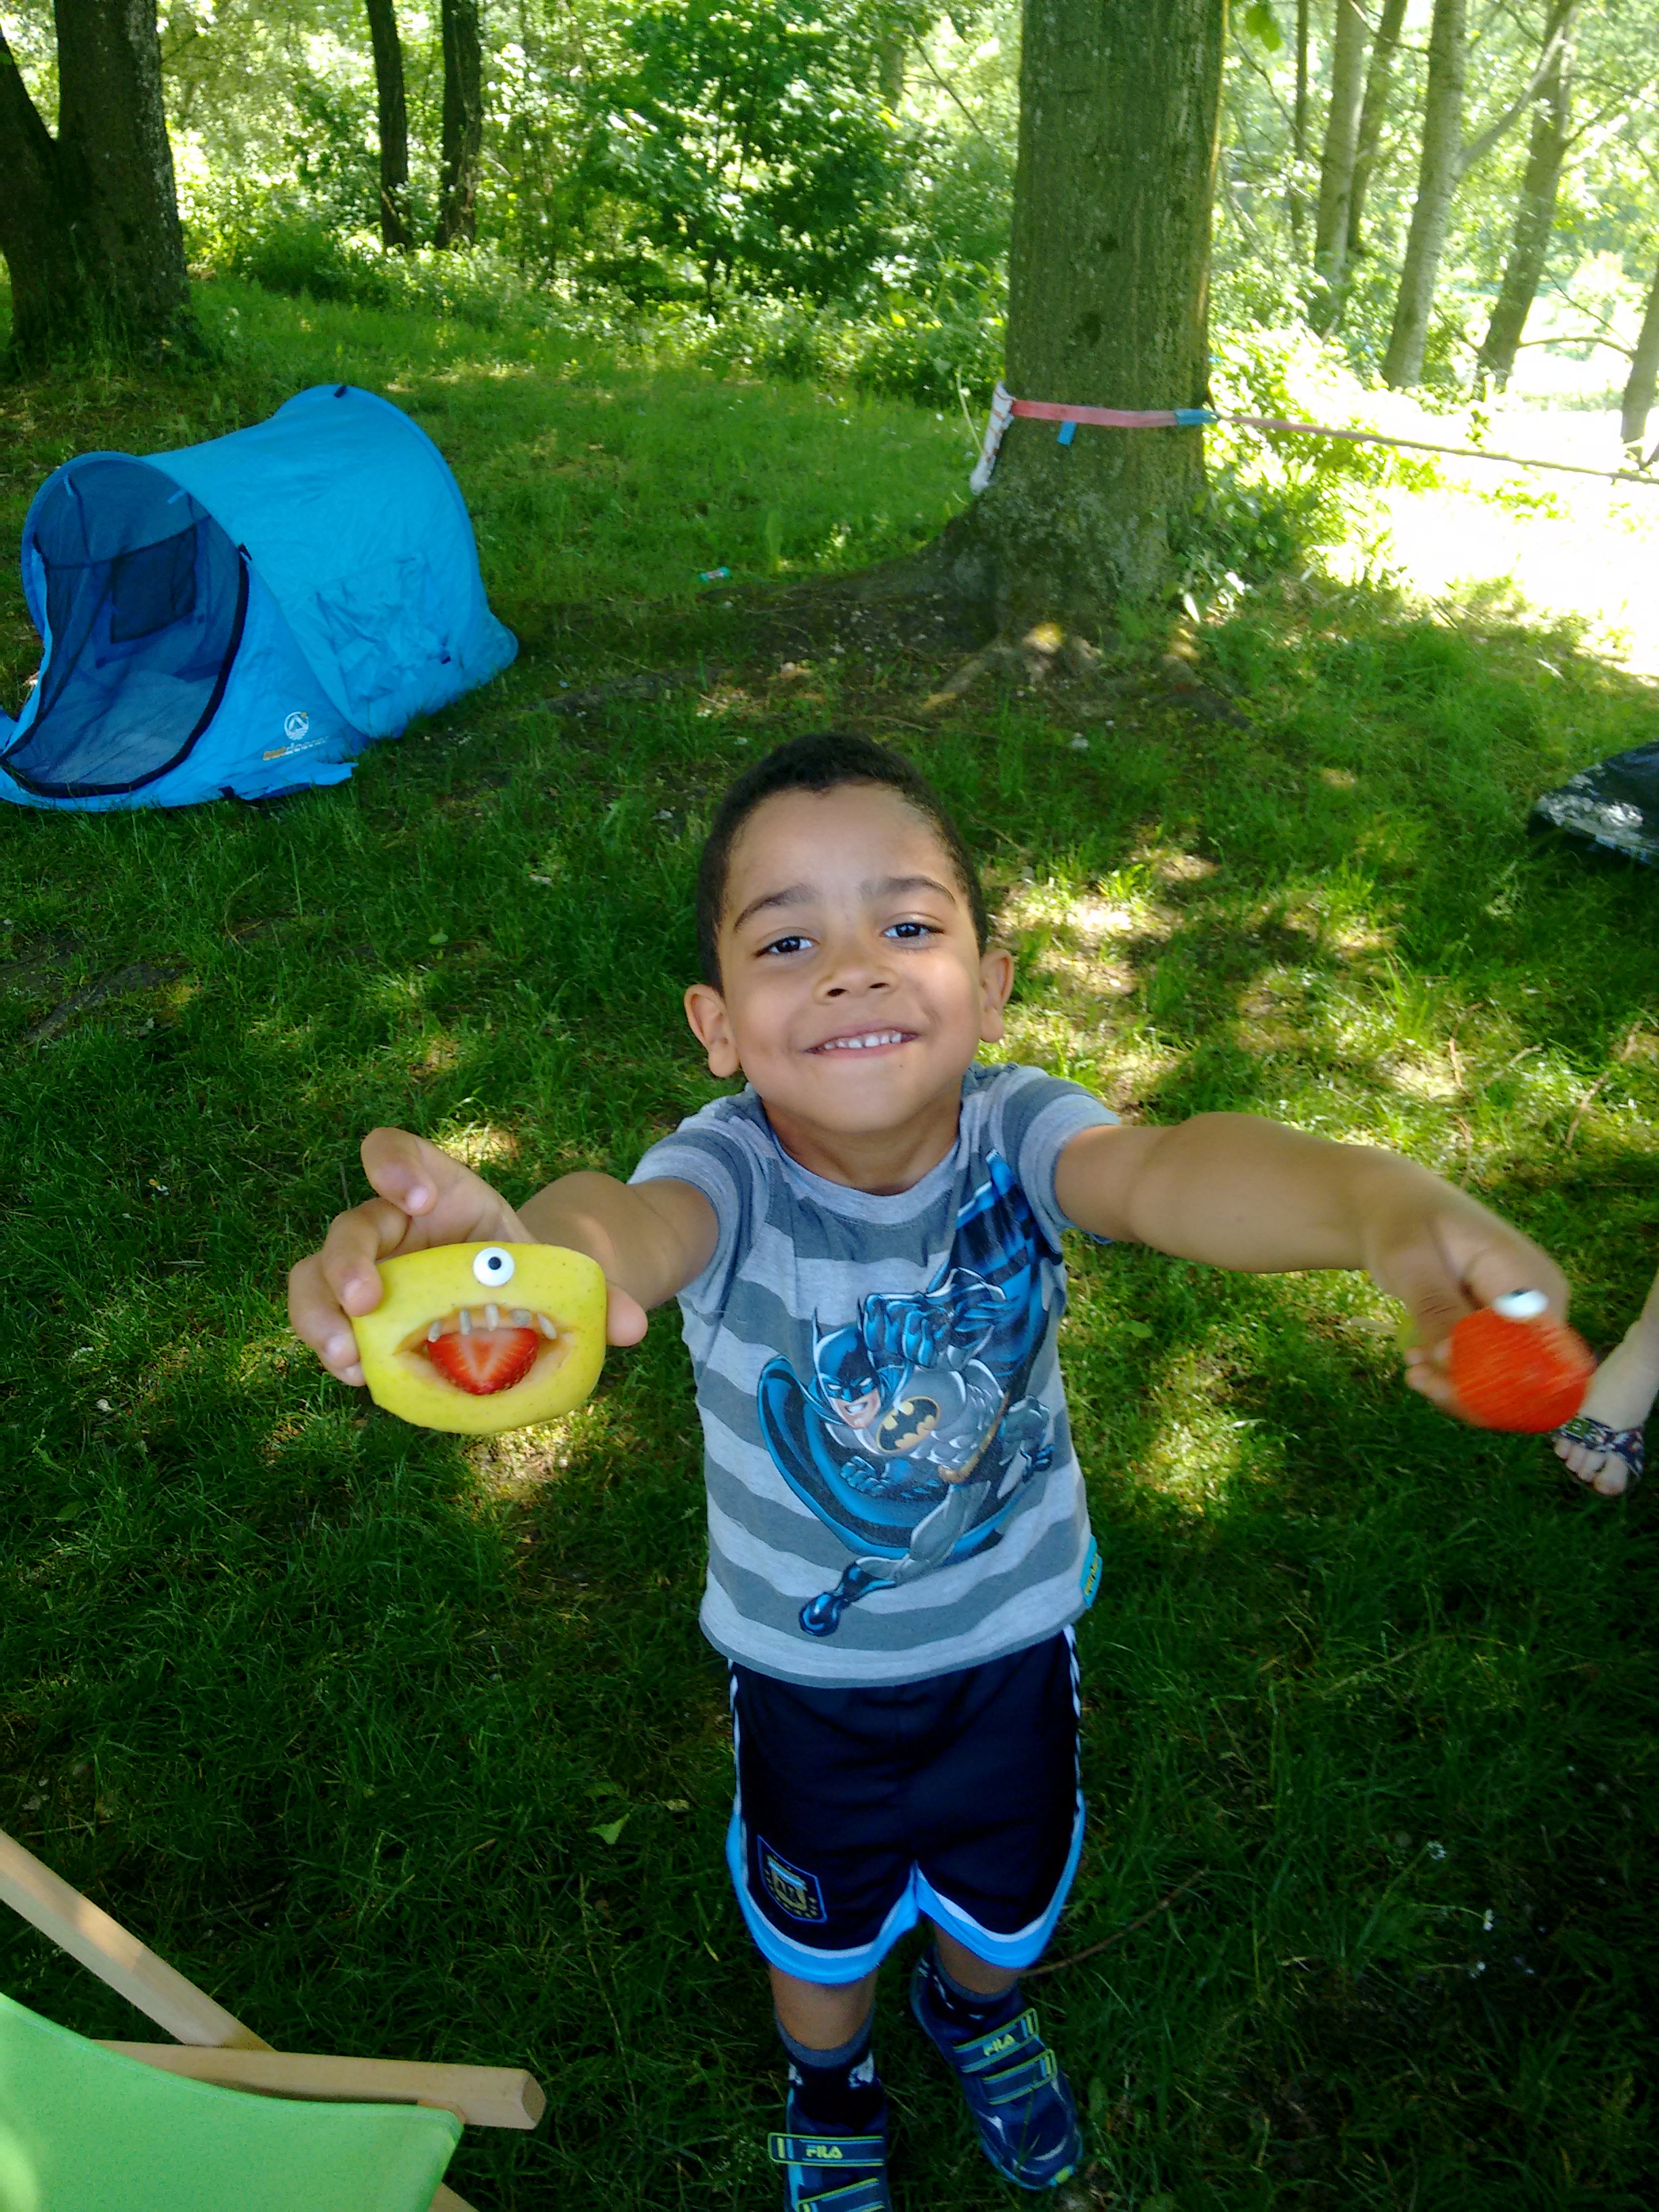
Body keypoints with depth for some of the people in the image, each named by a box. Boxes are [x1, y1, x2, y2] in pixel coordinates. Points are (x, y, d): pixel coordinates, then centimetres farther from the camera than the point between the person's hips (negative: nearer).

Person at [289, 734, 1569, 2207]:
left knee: (1005, 1893, 29)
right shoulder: (728, 1171, -31)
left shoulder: (1017, 1132, -28)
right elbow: (638, 1220, -54)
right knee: (824, 1926, 26)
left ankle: (978, 2009, 68)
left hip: (1015, 1633, 1)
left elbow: (1170, 1168, -49)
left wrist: (1381, 1205, -71)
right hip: (806, 1662, -1)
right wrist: (520, 1252, -79)